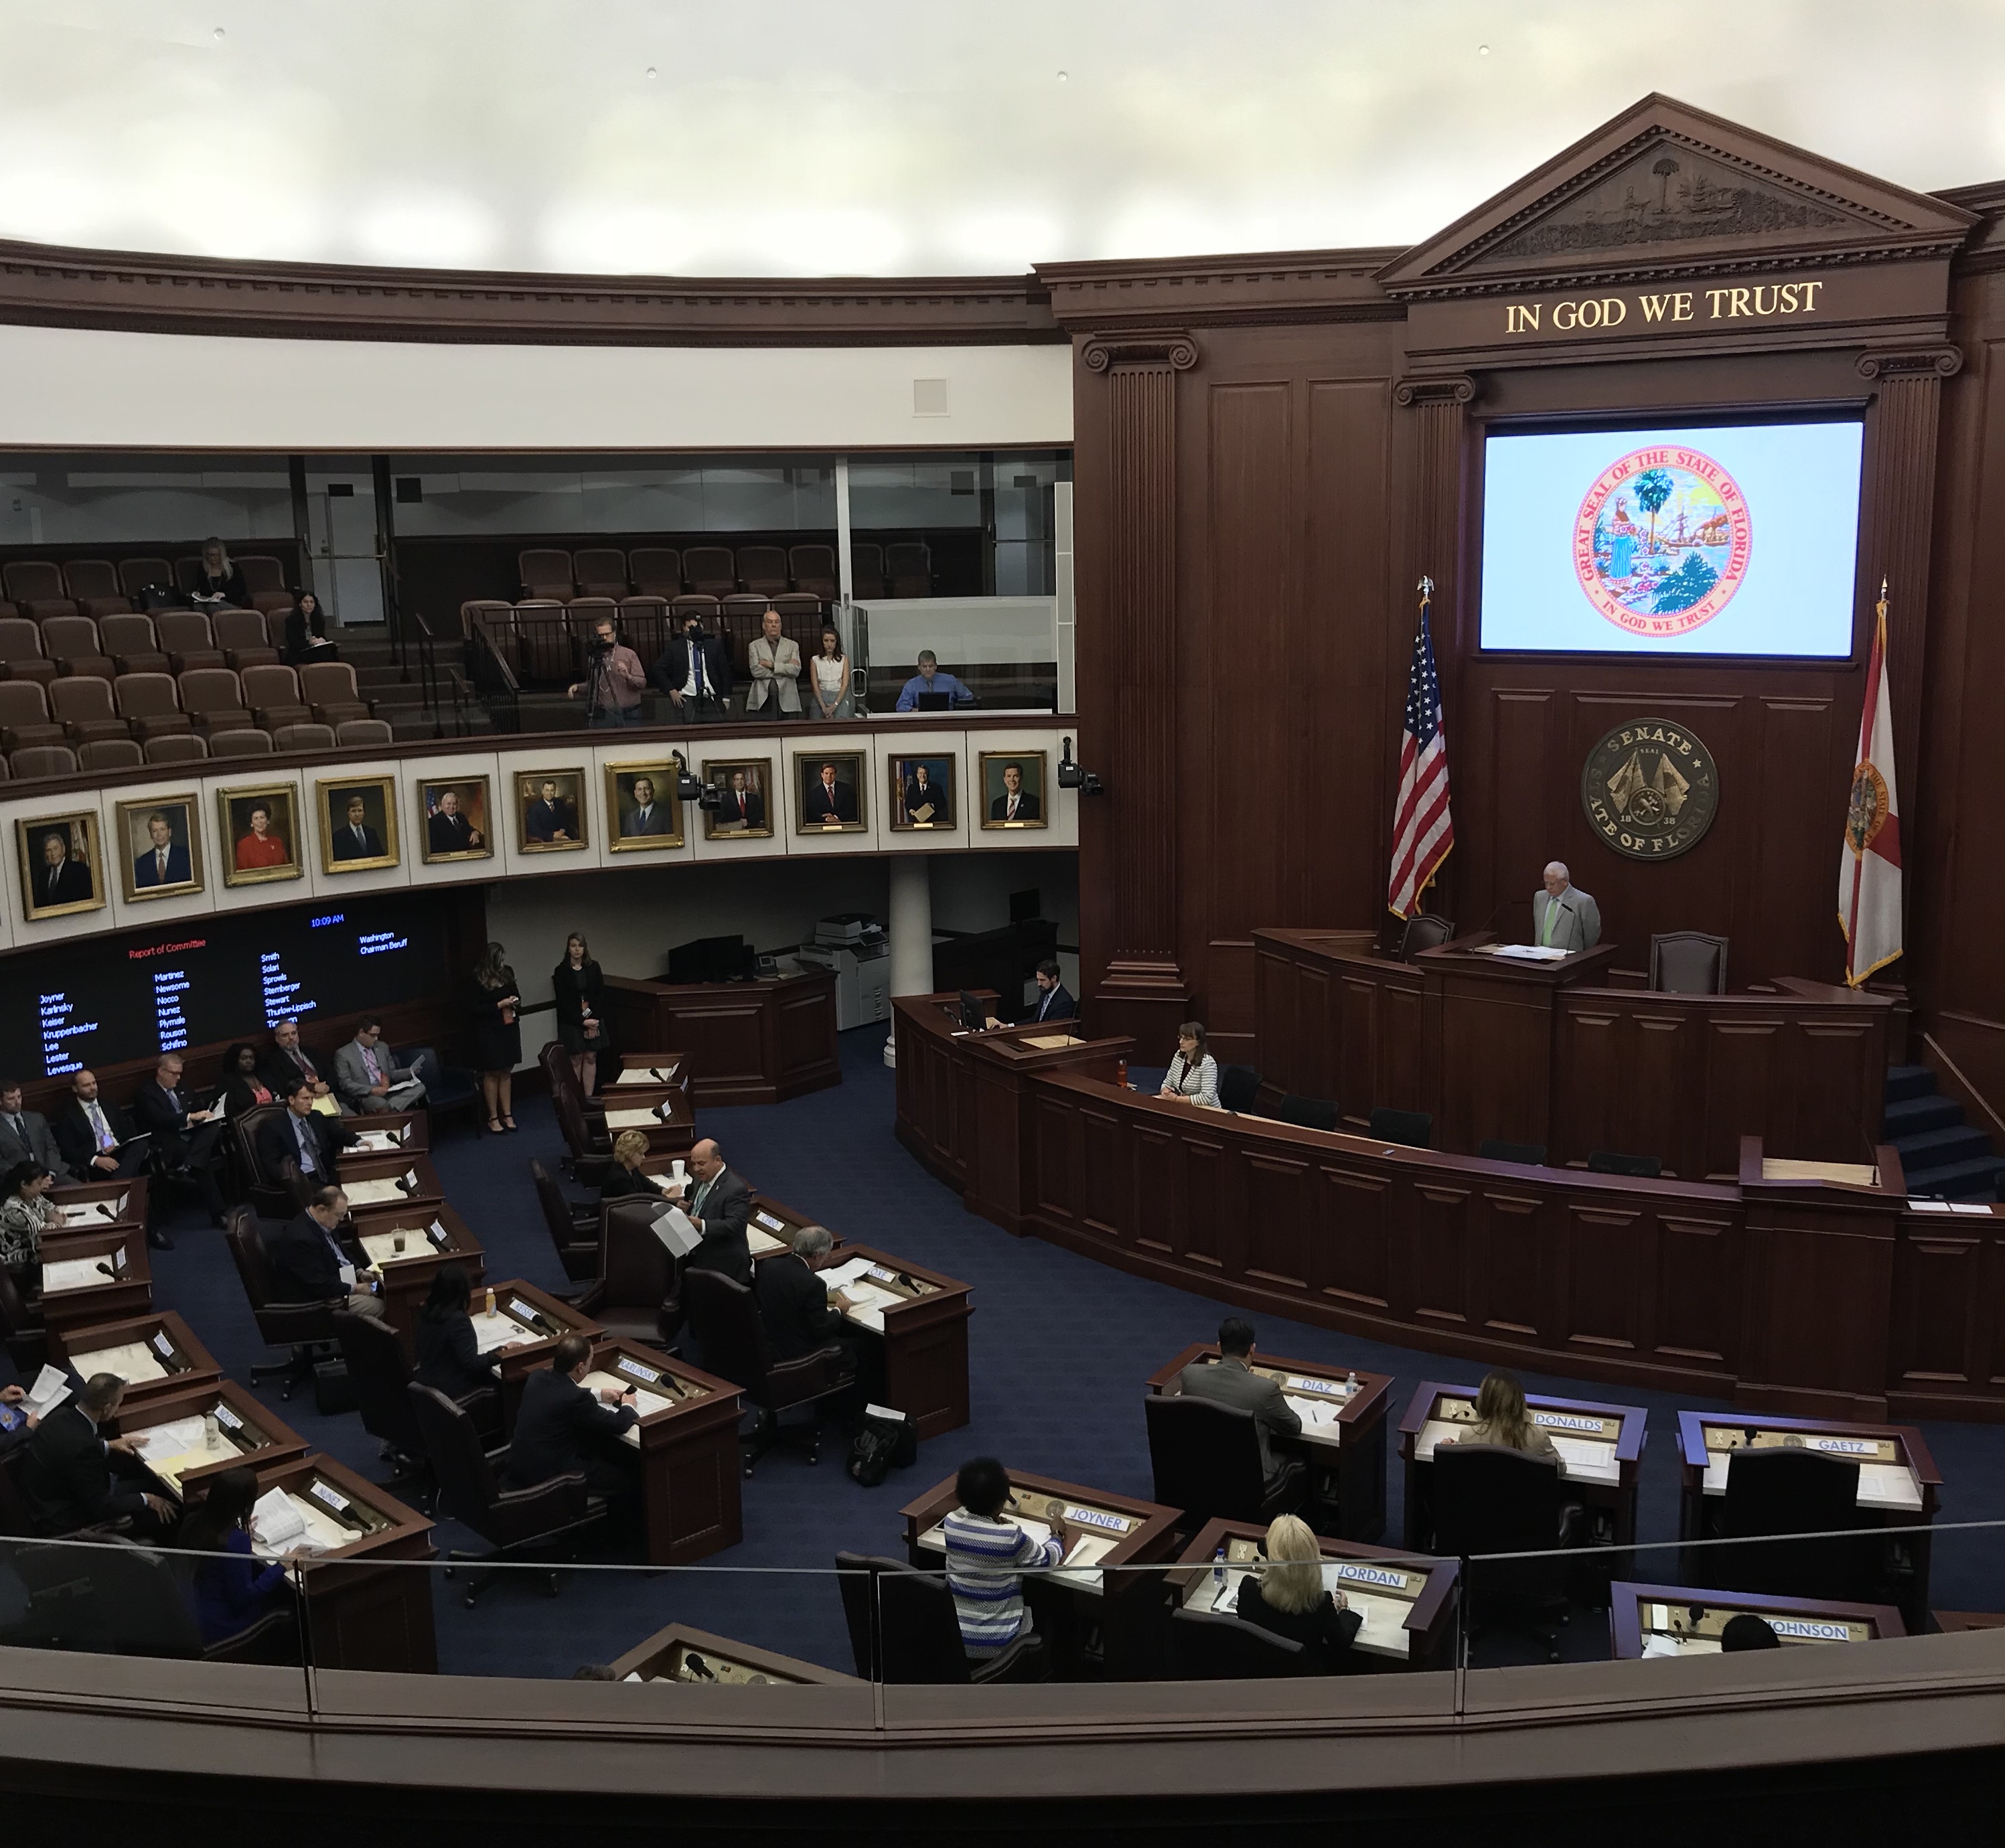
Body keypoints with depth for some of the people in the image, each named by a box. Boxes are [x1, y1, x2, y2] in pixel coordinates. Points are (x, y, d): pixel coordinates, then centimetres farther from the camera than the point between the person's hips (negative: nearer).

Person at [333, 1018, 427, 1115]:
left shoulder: (382, 1047, 19)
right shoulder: (343, 1054, 2)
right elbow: (345, 1084, -7)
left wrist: (410, 1071, 4)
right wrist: (371, 1090, -20)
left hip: (388, 1092, 7)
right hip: (366, 1097, -7)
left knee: (420, 1087, -24)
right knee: (380, 1103, -44)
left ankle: (389, 1107, -38)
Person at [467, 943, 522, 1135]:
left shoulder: (507, 973, 2)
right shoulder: (477, 980, -13)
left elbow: (516, 995, 18)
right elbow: (472, 1008, -13)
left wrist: (515, 1003, -5)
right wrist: (499, 1005, -18)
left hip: (509, 1029, 5)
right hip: (489, 1031, -5)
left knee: (506, 1072, 10)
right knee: (492, 1074, 2)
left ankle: (507, 1115, 18)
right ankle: (493, 1118, 10)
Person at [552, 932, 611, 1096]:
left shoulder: (594, 968, 4)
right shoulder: (561, 971, -4)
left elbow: (601, 996, 2)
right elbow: (563, 1002, -7)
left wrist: (594, 1019, -10)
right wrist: (583, 1021, -13)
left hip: (594, 1020, 3)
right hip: (571, 1022, -3)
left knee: (591, 1058, 4)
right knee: (576, 1060, -1)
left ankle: (589, 1098, 9)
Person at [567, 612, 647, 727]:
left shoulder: (629, 654, 2)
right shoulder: (595, 657, 8)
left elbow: (642, 683, -2)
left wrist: (629, 677, -20)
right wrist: (578, 688, 4)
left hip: (628, 715, -1)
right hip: (604, 715, 1)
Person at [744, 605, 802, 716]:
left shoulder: (792, 645, 14)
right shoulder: (755, 646, 10)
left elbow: (796, 670, 0)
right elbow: (756, 671, -4)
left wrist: (772, 665, -7)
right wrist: (785, 669, -4)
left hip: (787, 701, 1)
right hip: (762, 701, -1)